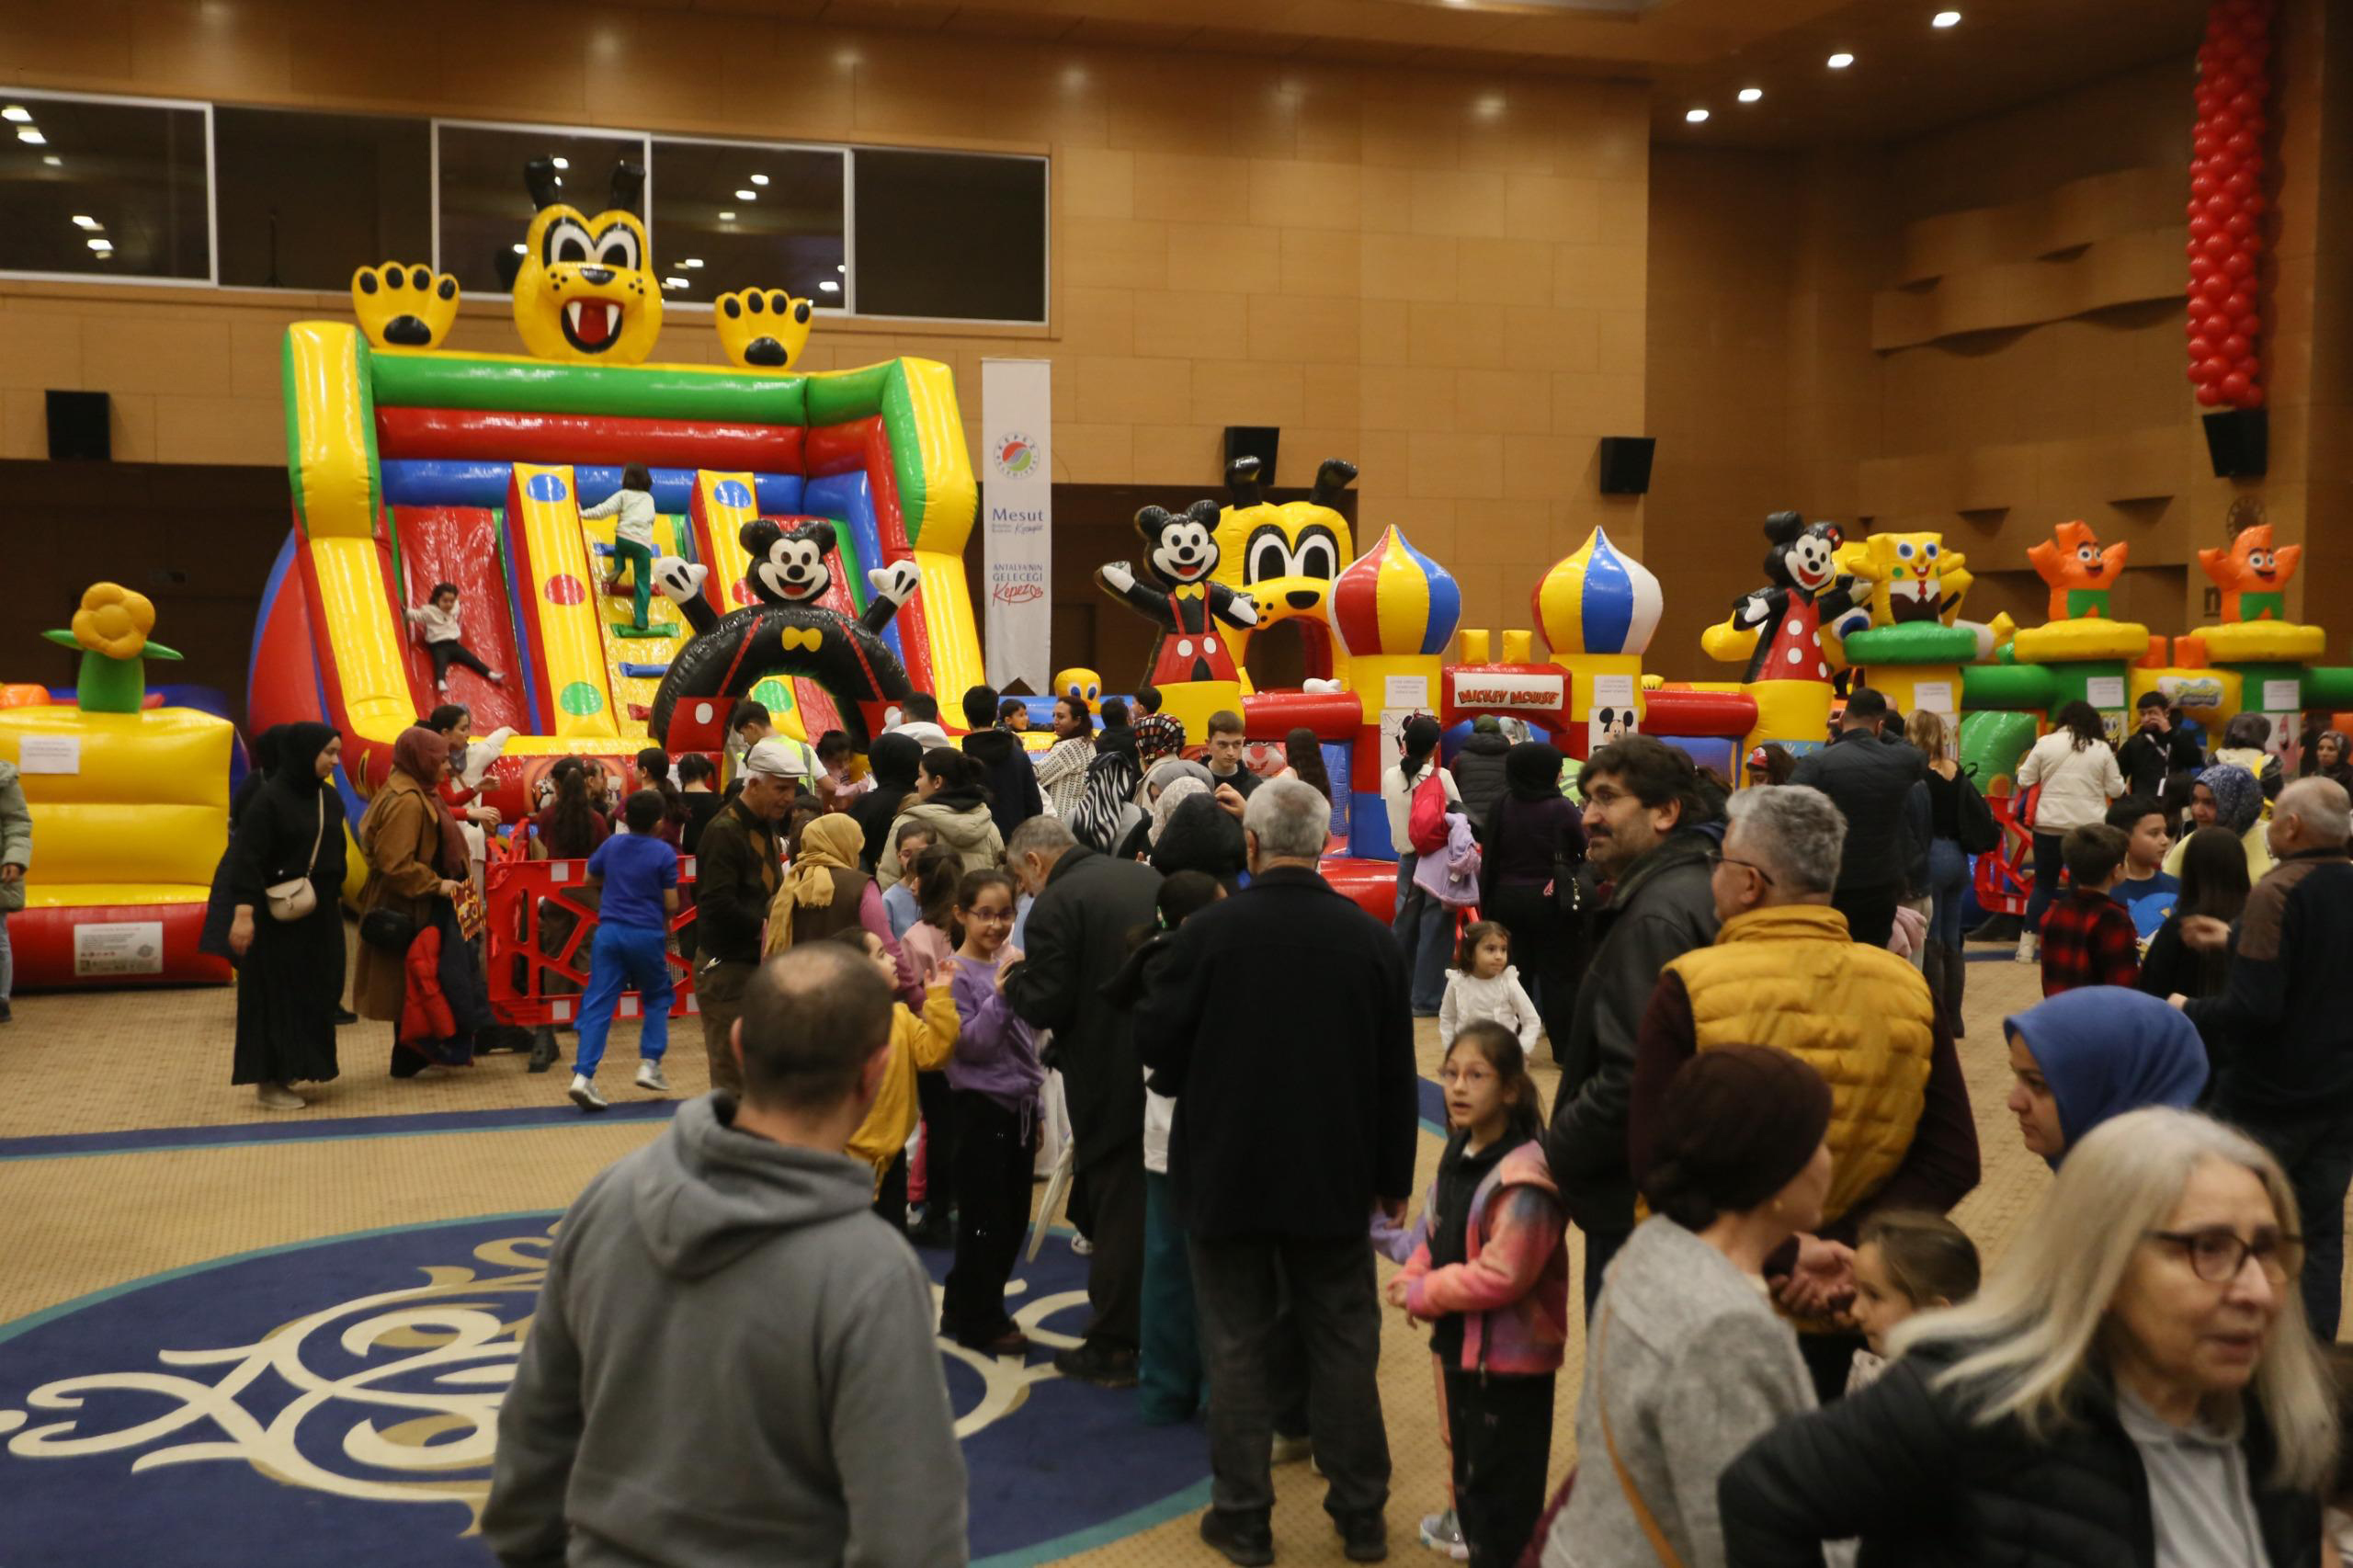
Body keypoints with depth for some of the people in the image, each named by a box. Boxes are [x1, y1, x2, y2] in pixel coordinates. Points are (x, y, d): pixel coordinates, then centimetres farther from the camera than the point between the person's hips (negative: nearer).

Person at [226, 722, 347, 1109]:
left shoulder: (331, 798, 7)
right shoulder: (269, 799, -14)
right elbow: (247, 857, -19)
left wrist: (336, 899, 15)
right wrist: (243, 912, -27)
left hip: (321, 912, 7)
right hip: (279, 914, -7)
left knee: (318, 991, 9)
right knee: (277, 994, 0)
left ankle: (295, 1066, 22)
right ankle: (268, 1079, 8)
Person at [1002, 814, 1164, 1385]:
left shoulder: (1054, 907, -14)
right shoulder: (1147, 878, 9)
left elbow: (1045, 1007, -17)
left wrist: (1015, 977, 2)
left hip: (1111, 1080, -7)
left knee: (1116, 1211, 3)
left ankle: (1112, 1348, 11)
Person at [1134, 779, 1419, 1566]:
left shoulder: (1210, 931, -14)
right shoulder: (1370, 938, -5)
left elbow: (1154, 1042, -8)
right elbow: (1396, 1073, 1)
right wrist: (1393, 1177, 11)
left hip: (1225, 1172, -2)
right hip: (1332, 1177, 2)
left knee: (1236, 1346, 9)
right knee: (1345, 1344, 13)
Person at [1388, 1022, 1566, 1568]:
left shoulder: (1523, 1178, -25)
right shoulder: (1459, 1154, 4)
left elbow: (1501, 1275, -27)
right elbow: (1438, 1235, 14)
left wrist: (1421, 1295, -17)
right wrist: (1413, 1278, -6)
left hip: (1510, 1361, -9)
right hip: (1462, 1346, 9)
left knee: (1501, 1498, 3)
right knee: (1468, 1478, 21)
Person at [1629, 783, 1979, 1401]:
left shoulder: (1689, 989, -16)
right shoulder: (1910, 990, -6)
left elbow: (1657, 1159, -23)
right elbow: (1952, 1161, -7)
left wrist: (1785, 1254, -21)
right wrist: (1845, 1244, -13)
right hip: (1834, 1313, 3)